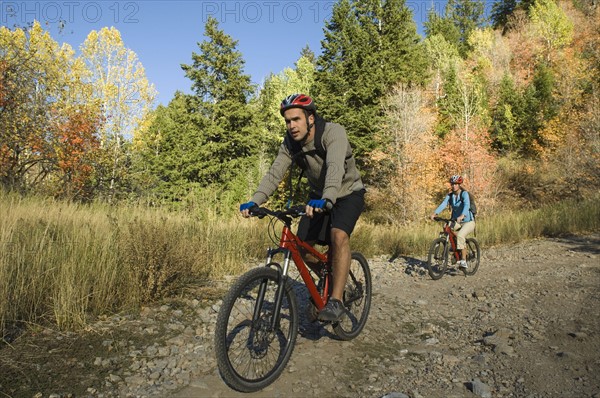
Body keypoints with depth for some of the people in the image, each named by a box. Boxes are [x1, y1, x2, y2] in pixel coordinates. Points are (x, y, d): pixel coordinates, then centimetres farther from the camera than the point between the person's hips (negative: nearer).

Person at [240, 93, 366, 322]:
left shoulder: (334, 133, -28)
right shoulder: (290, 144, -11)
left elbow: (335, 168, -44)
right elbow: (274, 173, -20)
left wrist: (327, 200, -61)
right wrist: (255, 201, -35)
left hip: (348, 193, -5)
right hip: (318, 196, 6)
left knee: (338, 235, -31)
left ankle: (336, 301, -21)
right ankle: (330, 279, 23)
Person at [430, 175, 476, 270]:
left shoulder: (464, 194, -13)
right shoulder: (450, 195, 2)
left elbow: (467, 205, -32)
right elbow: (443, 204, -15)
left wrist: (462, 216, -51)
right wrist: (434, 213, -34)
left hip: (468, 221, -5)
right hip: (456, 221, 5)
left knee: (460, 235, -31)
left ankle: (463, 261, -24)